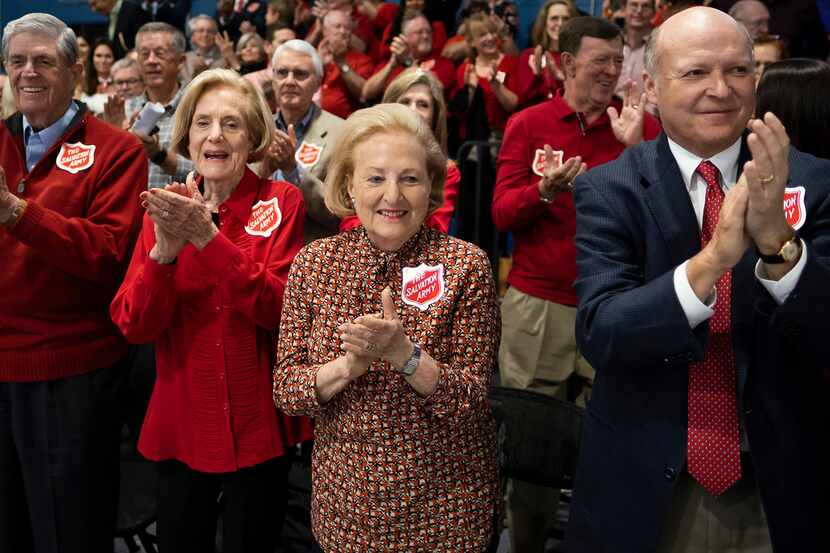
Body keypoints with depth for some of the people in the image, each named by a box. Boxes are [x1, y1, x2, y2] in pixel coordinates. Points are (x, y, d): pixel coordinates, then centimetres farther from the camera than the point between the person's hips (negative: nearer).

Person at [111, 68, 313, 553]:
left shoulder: (281, 202, -6)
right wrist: (164, 252, -24)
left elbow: (279, 309, -17)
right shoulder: (167, 207, 1)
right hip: (181, 421, 2)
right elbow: (134, 326, -7)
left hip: (259, 423, -2)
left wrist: (210, 239, -26)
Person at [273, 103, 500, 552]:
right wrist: (348, 364, -23)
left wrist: (402, 352, -29)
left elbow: (472, 402, -14)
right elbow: (284, 390, -6)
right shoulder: (314, 262, -4)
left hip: (443, 503, -2)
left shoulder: (465, 264, -12)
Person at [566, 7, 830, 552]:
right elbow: (598, 333, -20)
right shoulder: (608, 191, -9)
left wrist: (779, 241, -32)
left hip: (782, 486, 1)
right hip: (644, 485, -1)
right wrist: (712, 259, -35)